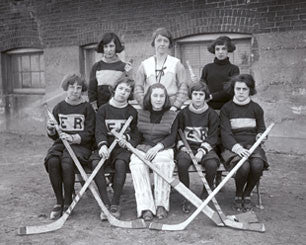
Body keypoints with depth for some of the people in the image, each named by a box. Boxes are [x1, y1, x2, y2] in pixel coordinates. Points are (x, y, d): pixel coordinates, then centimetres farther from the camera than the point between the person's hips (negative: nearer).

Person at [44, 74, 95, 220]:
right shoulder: (59, 108, 13)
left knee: (66, 162, -33)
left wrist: (73, 138, -20)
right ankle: (59, 202, -13)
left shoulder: (87, 108, 4)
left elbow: (89, 134, -3)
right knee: (52, 161, -29)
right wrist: (50, 129, -10)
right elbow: (53, 136, 13)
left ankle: (68, 203, -15)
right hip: (60, 143, 3)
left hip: (80, 145, -3)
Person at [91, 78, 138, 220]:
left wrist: (126, 137, -13)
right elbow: (99, 131, -3)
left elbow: (135, 134, 10)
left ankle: (115, 204, -26)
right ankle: (106, 204, -26)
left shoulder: (132, 112, 12)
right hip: (106, 147, 1)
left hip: (123, 148, -1)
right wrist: (102, 145, -24)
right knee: (95, 162, -30)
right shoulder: (103, 110, 10)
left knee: (121, 163, -34)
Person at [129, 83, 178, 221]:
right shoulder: (140, 114, 16)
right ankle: (146, 207, -33)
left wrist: (158, 147, -16)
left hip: (163, 148, -1)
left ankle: (161, 205, -26)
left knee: (163, 161, -36)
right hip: (143, 148, 1)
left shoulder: (172, 116, 12)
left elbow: (172, 137, 1)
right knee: (137, 164, -32)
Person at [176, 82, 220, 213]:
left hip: (205, 148, 0)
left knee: (212, 164, -31)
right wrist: (182, 146, -9)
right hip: (186, 148, 1)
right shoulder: (183, 113, 8)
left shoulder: (212, 114, 5)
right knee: (182, 163, -33)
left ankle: (207, 193, -3)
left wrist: (202, 151, -15)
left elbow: (212, 137, -1)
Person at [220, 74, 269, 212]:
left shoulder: (256, 108, 14)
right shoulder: (226, 108, 5)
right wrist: (237, 147, -23)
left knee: (257, 164, -31)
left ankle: (247, 195, -4)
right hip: (233, 147, -2)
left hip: (252, 145, 2)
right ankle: (238, 196, -4)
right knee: (244, 166, -33)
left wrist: (260, 135, -8)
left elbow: (261, 129, 18)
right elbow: (225, 133, -5)